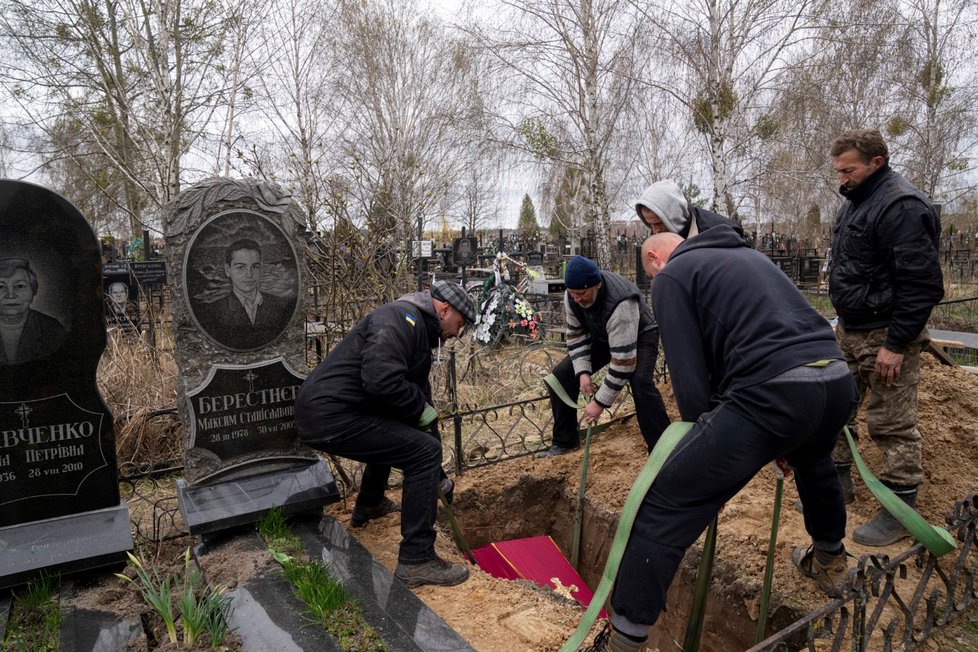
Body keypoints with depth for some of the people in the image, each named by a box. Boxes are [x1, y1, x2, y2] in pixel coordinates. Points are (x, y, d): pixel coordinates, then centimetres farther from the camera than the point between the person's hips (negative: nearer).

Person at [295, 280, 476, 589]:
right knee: (424, 451, -14)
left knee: (396, 433, 35)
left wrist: (436, 476, 26)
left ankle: (368, 505, 53)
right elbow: (381, 380, -30)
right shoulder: (401, 318, -13)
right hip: (330, 417, -11)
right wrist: (421, 408, -10)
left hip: (323, 410, 11)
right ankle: (416, 561, -6)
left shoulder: (420, 334, 18)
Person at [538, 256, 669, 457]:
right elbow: (576, 333, -7)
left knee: (641, 383, -34)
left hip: (639, 335, -6)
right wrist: (583, 372, -19)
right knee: (561, 375, -5)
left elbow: (623, 360, -40)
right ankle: (565, 441, 11)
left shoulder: (620, 304, -42)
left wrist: (601, 402, -35)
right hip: (601, 337, 6)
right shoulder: (572, 296, -21)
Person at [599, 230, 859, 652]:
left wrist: (707, 457, 10)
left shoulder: (671, 275, 8)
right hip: (839, 380, 9)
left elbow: (689, 376, -1)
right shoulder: (747, 254, 30)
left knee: (662, 508, -1)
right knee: (814, 462, 42)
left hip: (773, 391, -8)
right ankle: (830, 563, 62)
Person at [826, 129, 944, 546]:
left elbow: (921, 284, -21)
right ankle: (838, 481, 30)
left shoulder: (902, 207, -17)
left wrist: (896, 344, -22)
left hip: (885, 334, -9)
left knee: (892, 425, -1)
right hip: (849, 329, 9)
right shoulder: (855, 202, 13)